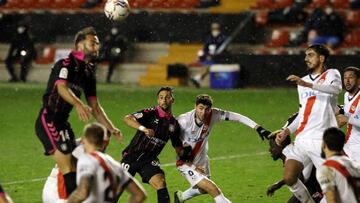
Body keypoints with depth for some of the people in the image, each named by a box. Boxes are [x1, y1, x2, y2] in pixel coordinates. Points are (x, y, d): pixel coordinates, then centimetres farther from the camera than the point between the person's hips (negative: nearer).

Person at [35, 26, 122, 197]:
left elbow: (94, 106, 19)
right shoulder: (66, 64, -10)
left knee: (74, 169, 9)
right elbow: (62, 87, -30)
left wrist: (111, 129, 10)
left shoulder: (89, 72, 16)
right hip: (48, 120, -9)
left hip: (62, 123, 9)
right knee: (68, 169, -16)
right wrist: (78, 104, -47)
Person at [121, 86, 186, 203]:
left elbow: (178, 148, 14)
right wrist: (143, 128, -42)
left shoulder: (174, 124, 5)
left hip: (149, 159, 3)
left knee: (160, 183, -20)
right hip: (132, 155, -3)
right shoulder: (151, 113, -11)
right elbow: (127, 119, -27)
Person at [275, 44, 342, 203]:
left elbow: (336, 88, -23)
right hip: (301, 139, 7)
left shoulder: (331, 74, 2)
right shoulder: (303, 81, 23)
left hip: (322, 140, -6)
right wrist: (287, 131, 17)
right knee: (289, 178, -7)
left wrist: (307, 84, -33)